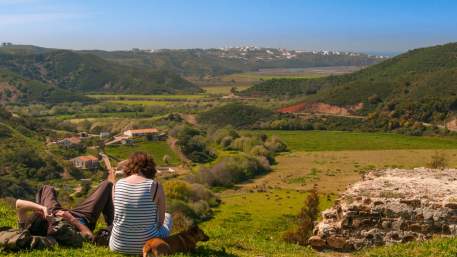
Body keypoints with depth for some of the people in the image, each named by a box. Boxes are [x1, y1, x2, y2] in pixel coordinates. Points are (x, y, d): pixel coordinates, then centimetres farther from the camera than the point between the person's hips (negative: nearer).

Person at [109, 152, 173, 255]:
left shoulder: (117, 185, -6)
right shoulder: (155, 186, -14)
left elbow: (118, 215, 6)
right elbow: (161, 219, -6)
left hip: (118, 246, 3)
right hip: (147, 245, -3)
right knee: (167, 217, 29)